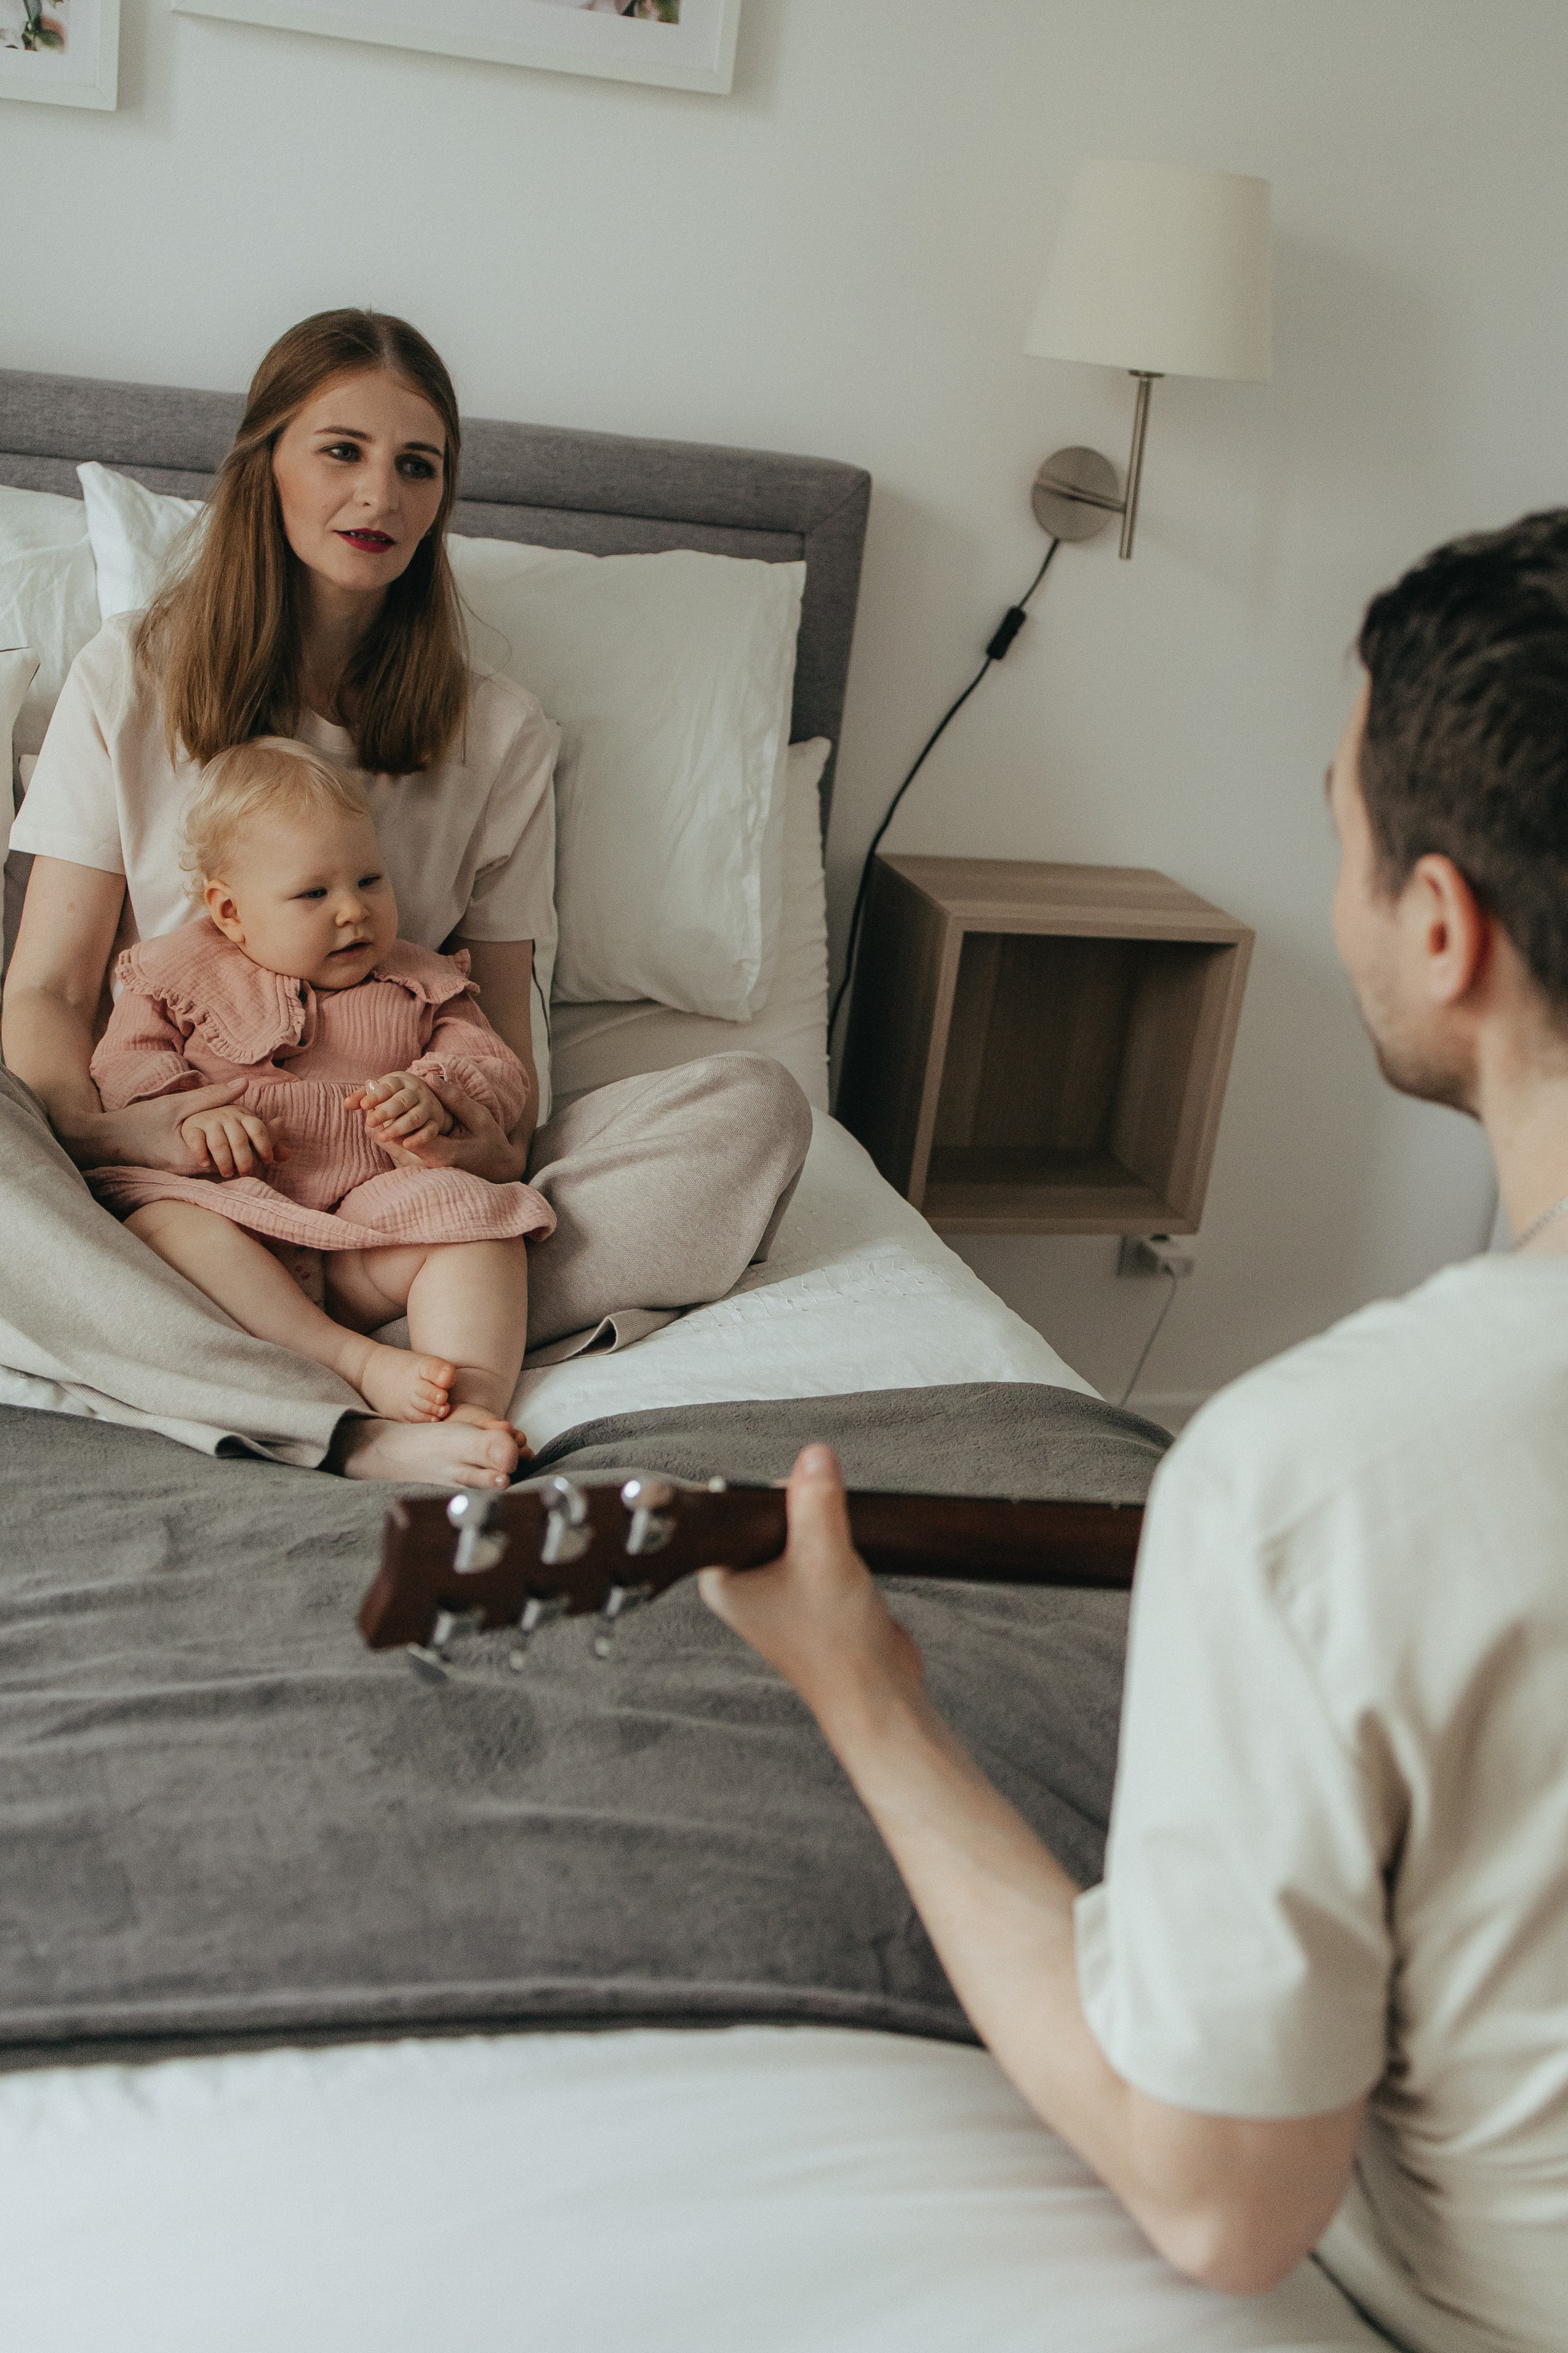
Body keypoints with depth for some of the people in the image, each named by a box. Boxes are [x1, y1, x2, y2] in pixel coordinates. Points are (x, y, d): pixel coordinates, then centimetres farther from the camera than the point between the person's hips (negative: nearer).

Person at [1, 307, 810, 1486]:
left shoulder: (500, 733, 10)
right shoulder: (130, 677, 6)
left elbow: (503, 1019, 8)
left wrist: (498, 1140, -18)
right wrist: (102, 1125, -23)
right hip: (165, 1163, -1)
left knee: (758, 1106, -21)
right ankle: (352, 1432, -41)